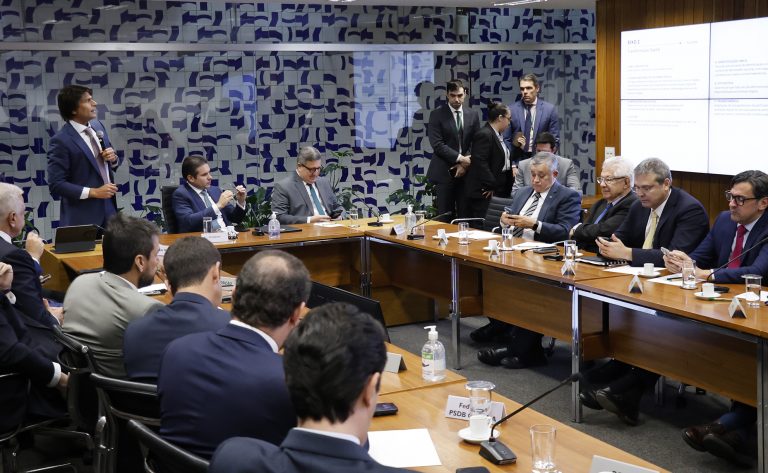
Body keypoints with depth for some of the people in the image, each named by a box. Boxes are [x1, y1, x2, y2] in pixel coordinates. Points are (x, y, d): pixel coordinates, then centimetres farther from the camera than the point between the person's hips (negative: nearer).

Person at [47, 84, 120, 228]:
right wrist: (94, 192, -20)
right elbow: (56, 185, -16)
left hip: (108, 208, 6)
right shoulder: (61, 141, -14)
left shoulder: (98, 126, 8)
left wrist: (113, 158, -4)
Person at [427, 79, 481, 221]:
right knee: (445, 216, -1)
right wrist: (460, 158, -15)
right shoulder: (437, 115, -1)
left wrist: (465, 164, -7)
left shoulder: (473, 115, 10)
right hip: (444, 172, -3)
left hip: (467, 172, 3)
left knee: (465, 214, 2)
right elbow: (437, 144, -10)